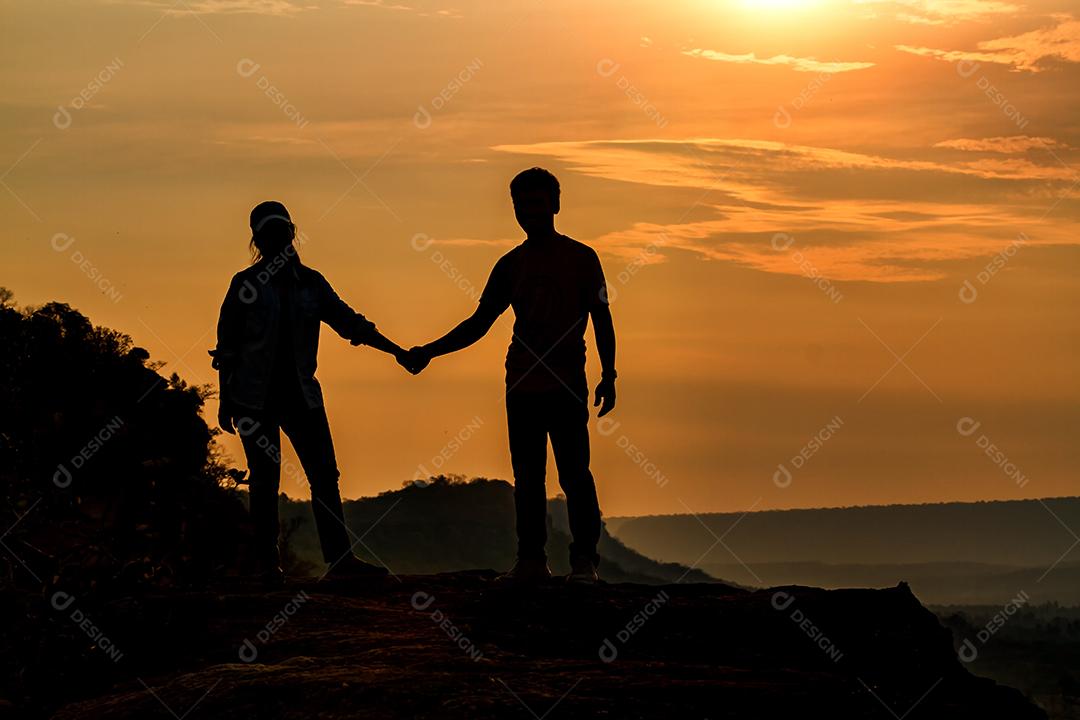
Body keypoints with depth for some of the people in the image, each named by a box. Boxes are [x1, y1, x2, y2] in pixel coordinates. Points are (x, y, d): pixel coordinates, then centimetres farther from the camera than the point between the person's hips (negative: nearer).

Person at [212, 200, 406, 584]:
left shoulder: (310, 283, 8)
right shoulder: (246, 284, -1)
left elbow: (347, 321, 9)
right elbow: (227, 345, 0)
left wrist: (396, 350, 1)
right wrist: (225, 401, -3)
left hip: (300, 394, 4)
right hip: (256, 399, -3)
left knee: (324, 473, -3)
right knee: (265, 480, -1)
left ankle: (339, 557, -4)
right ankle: (267, 563, 5)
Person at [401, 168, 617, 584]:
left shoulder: (580, 258, 3)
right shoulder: (511, 264, 13)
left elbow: (601, 320, 4)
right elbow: (479, 323, 15)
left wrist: (608, 375, -4)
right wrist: (430, 352, 6)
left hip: (567, 385, -4)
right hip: (521, 384, 4)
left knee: (574, 473, -7)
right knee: (527, 476, 5)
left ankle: (584, 561, -3)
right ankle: (531, 561, 9)